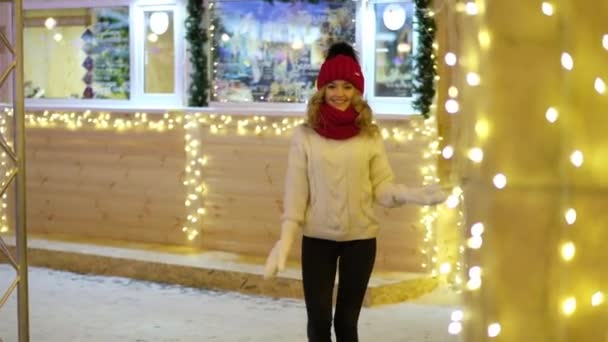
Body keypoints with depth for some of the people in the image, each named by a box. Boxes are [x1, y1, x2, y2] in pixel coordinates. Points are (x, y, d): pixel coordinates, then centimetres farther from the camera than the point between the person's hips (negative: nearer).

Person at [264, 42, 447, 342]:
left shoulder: (369, 135, -1)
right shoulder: (305, 134, -3)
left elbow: (382, 186, -3)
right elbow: (296, 190, -1)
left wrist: (413, 195, -22)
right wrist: (285, 239, -6)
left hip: (360, 238, 1)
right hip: (317, 238, 0)